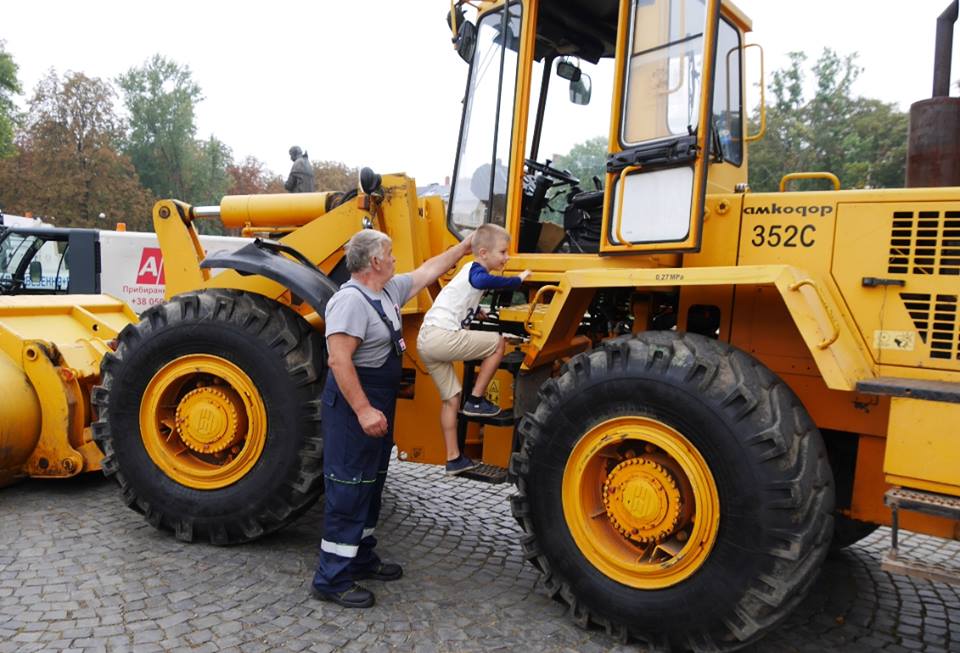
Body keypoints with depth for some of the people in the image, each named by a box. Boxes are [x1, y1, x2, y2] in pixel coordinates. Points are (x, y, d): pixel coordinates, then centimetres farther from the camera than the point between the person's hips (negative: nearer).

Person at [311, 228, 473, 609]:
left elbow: (428, 271, 22)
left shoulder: (388, 291, 9)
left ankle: (361, 559, 31)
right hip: (353, 408, -10)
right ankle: (332, 580, 6)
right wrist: (363, 410, -30)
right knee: (348, 489, -4)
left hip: (377, 405, 10)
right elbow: (338, 361, -27)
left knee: (370, 486, 18)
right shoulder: (350, 301, -20)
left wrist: (465, 247, 24)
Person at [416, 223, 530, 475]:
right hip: (441, 336, -10)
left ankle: (453, 459, 19)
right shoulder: (476, 271, -4)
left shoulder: (471, 272, 24)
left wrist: (479, 312, 47)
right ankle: (476, 401, 2)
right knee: (498, 343, -3)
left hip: (425, 341, 10)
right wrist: (518, 279, -15)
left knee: (451, 398, 14)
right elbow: (485, 281, -28)